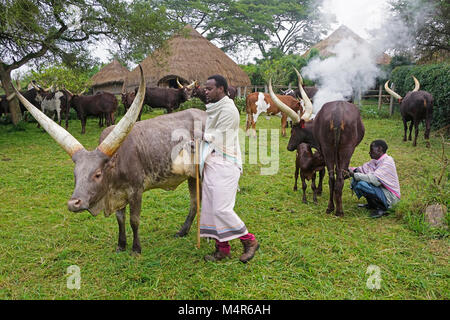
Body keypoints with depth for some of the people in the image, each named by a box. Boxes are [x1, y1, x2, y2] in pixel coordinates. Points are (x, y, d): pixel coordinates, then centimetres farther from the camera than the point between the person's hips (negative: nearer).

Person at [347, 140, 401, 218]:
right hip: (380, 190, 9)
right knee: (355, 181, 1)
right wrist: (349, 169, -10)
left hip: (389, 195, -9)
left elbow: (375, 179, -29)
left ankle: (382, 208, -11)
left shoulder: (388, 161, -20)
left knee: (361, 184, -27)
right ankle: (371, 205, 10)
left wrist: (355, 175, -26)